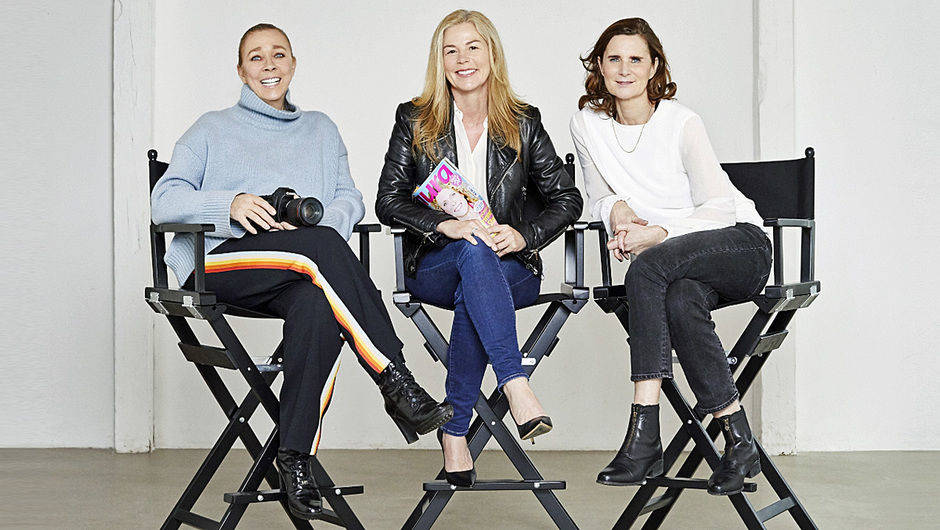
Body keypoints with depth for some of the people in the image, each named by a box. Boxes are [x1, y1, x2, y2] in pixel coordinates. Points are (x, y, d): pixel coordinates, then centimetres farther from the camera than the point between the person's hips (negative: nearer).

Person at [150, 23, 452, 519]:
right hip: (219, 260, -2)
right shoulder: (214, 129, 20)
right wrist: (231, 204, -13)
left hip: (298, 273, 2)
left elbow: (350, 198, 16)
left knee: (317, 305, -37)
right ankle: (397, 383, -38)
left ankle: (296, 458, -34)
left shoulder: (321, 129, 29)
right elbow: (164, 199, 6)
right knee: (321, 246, -34)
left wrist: (325, 217, -9)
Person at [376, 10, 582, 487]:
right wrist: (446, 225, -20)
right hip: (433, 265, 0)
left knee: (470, 299, -35)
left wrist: (523, 234, -13)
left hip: (510, 266, 1)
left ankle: (455, 429, -28)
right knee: (474, 252, -37)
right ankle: (516, 387, -46)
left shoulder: (524, 124, 9)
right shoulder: (414, 121, 7)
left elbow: (566, 198, 7)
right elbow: (388, 200, -1)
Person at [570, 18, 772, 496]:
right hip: (675, 263, 4)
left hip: (739, 244, -3)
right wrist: (618, 209, -11)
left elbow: (718, 208, -14)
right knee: (680, 302, -35)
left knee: (647, 267, -35)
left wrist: (655, 234, -27)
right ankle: (737, 438, -27)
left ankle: (644, 433, -35)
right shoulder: (588, 122, 2)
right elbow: (600, 199, 14)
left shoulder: (681, 123, -11)